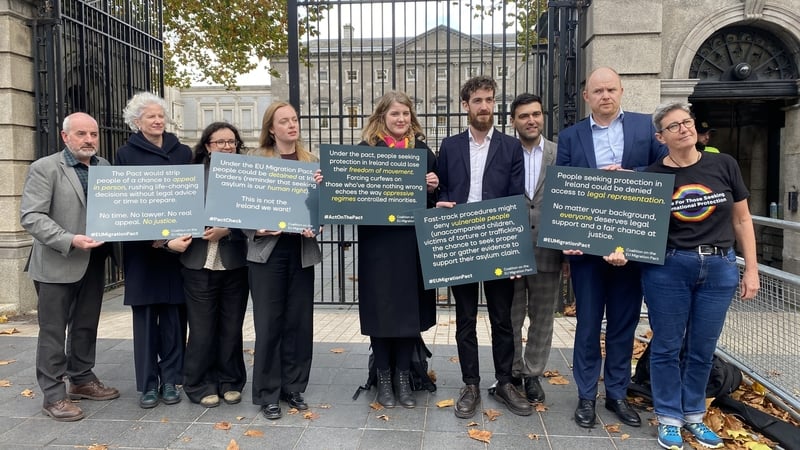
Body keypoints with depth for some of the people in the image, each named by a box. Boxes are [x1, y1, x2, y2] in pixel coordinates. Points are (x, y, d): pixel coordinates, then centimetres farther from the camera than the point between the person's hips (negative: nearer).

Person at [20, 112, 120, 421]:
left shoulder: (105, 167, 8)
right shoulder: (45, 168, -8)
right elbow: (31, 216, -15)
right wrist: (70, 241, -25)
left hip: (93, 262, 5)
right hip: (57, 264, -5)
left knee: (86, 326, 17)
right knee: (53, 330, 5)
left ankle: (82, 380, 32)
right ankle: (53, 396, 15)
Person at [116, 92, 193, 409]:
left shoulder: (183, 153, 11)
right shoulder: (126, 154, 4)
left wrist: (187, 233, -8)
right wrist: (156, 239, -13)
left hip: (178, 242, 2)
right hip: (142, 246, -1)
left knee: (174, 312, 4)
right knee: (146, 314, 3)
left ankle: (170, 379, 15)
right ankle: (148, 384, 13)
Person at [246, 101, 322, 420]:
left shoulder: (312, 161, 9)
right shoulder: (256, 160, 0)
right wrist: (257, 229, -17)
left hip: (301, 249, 3)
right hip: (267, 249, -3)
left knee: (300, 321, 7)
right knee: (268, 322, 2)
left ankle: (294, 388, 23)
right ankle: (268, 394, 16)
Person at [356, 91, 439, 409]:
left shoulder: (423, 149, 10)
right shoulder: (365, 149, 2)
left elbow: (435, 195, 13)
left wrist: (433, 186, -8)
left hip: (414, 239, 2)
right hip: (378, 240, -2)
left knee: (410, 307, 7)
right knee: (381, 308, 3)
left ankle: (403, 377, 21)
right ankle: (383, 379, 19)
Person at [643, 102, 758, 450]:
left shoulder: (723, 165, 0)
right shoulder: (652, 176, -5)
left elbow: (741, 219, 7)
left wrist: (751, 269, 5)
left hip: (720, 269, 2)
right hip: (667, 269, -2)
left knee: (703, 348, 13)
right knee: (667, 346, 8)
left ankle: (694, 415, 31)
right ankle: (669, 418, 24)